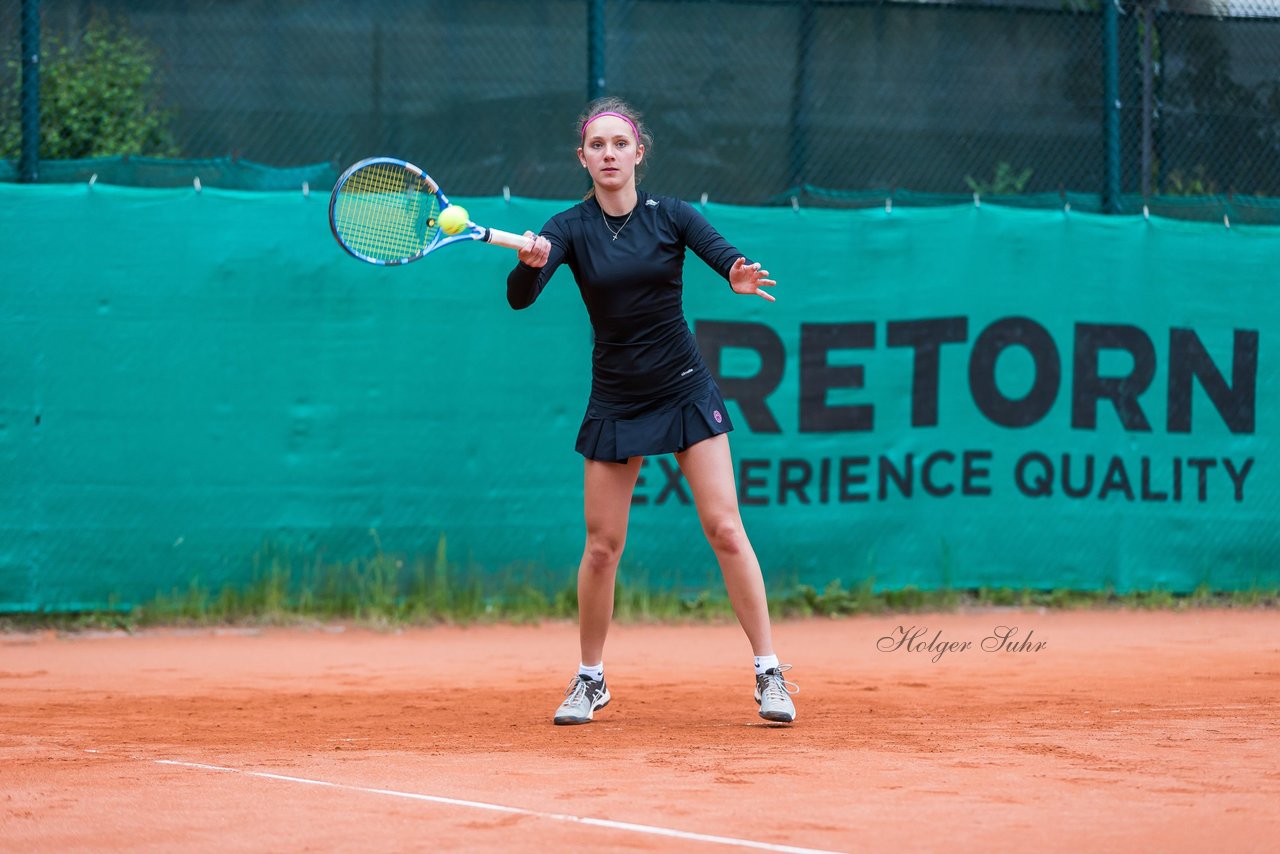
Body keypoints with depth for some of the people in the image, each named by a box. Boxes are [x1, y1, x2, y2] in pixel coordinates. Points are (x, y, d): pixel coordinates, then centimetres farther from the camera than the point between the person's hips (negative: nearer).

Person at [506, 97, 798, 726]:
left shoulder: (672, 216, -3)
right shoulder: (571, 228, -5)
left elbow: (729, 260, -17)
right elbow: (520, 298, -19)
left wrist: (743, 277, -40)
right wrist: (529, 262, -42)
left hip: (685, 390, 0)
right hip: (615, 400, 0)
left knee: (725, 529, -7)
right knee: (602, 545, 1)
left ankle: (769, 673, -3)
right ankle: (590, 680, 18)